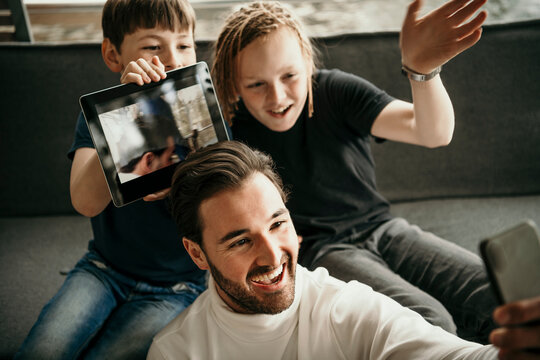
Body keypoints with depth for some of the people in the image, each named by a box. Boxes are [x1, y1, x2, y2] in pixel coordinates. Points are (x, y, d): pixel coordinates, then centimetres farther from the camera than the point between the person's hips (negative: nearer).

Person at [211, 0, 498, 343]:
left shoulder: (336, 90, -3)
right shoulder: (231, 128, -7)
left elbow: (434, 132, -13)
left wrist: (422, 69, -33)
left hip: (381, 228, 4)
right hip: (314, 250, -3)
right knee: (429, 324, -29)